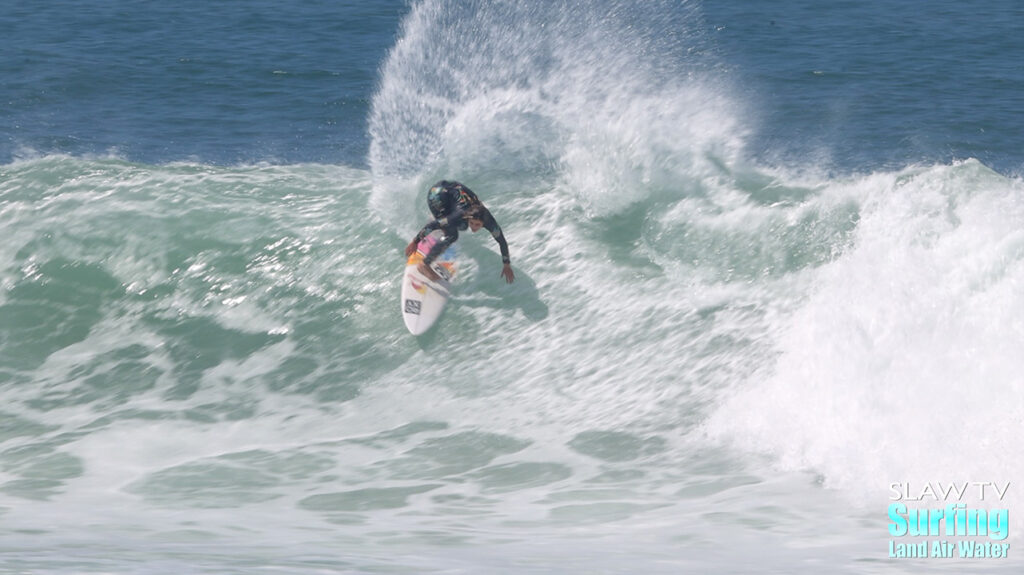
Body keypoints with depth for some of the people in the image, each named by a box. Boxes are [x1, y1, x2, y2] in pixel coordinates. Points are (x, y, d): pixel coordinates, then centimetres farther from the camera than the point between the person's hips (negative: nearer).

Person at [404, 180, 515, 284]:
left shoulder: (488, 220, -23)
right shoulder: (462, 216, -36)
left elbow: (502, 242, -11)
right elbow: (433, 224, -30)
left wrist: (507, 265, -5)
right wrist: (415, 242, -26)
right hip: (437, 194, -6)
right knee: (452, 235, -18)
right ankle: (425, 265, -10)